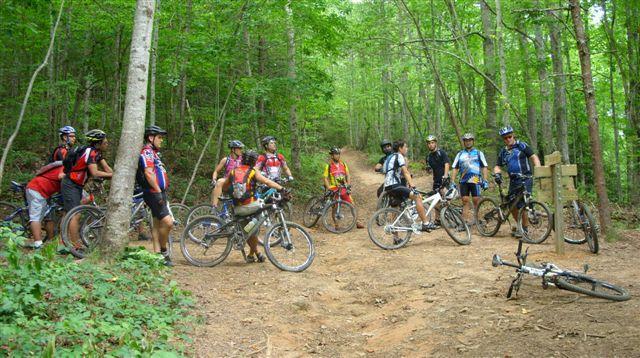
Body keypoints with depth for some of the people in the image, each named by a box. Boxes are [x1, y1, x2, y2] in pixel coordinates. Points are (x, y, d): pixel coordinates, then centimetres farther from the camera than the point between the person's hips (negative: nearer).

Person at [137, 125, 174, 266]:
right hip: (154, 193, -11)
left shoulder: (153, 152, 23)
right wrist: (158, 191, -23)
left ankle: (157, 254, 14)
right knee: (168, 222, -16)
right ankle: (163, 251, -1)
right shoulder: (147, 151, -11)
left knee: (158, 224, 10)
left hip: (159, 192, 11)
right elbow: (148, 173, -21)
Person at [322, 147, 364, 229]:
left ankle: (357, 222, 5)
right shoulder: (328, 166, -2)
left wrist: (348, 185, -3)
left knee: (352, 204, -2)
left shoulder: (343, 165, 10)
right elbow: (325, 178, -5)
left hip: (343, 189, 3)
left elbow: (347, 176, 12)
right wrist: (329, 187, -17)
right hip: (334, 190, -3)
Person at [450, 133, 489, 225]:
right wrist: (452, 182, 4)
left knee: (476, 200, -5)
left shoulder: (479, 153, 10)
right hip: (464, 181, 2)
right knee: (465, 200, 0)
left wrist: (485, 180, -6)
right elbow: (455, 168, 13)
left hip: (475, 180, -2)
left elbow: (484, 168, 5)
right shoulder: (460, 154, 15)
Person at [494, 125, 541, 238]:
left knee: (521, 205, -12)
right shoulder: (503, 152, 14)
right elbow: (497, 166, 12)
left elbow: (534, 157, -5)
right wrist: (497, 173, -10)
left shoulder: (522, 146, -1)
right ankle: (520, 226, 26)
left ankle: (525, 228, 2)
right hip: (513, 181, 6)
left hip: (525, 179, -6)